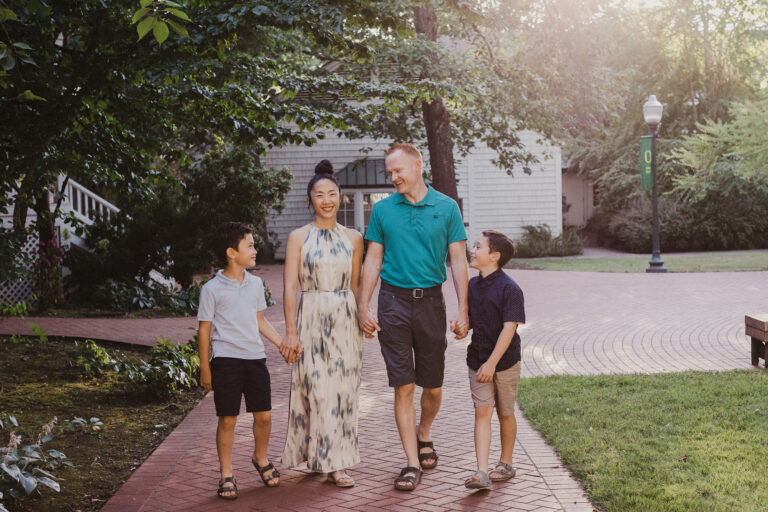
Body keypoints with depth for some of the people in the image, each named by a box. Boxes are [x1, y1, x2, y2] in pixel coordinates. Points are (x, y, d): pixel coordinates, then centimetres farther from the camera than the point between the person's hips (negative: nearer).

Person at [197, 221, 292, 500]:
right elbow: (204, 329, -2)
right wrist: (205, 368, -3)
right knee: (227, 419, 0)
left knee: (264, 415, 8)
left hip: (255, 357, 5)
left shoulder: (255, 284, 9)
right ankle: (226, 475, 13)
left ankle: (260, 458, 34)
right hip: (225, 359, -5)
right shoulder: (212, 289, -6)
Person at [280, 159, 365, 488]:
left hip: (345, 320, 3)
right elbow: (290, 287, -4)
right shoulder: (298, 238, 0)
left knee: (343, 390, 2)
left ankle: (335, 459, 12)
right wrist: (291, 332, -10)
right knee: (317, 388, -5)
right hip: (312, 319, -3)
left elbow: (355, 285, 14)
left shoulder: (353, 238, 8)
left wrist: (360, 322, 13)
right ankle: (331, 461, 2)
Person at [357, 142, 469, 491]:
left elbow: (458, 260, 1)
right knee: (403, 386, -2)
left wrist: (463, 310, -5)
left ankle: (423, 435, 38)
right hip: (394, 301, 0)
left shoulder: (446, 207, 1)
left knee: (433, 385, 9)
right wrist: (363, 307, 0)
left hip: (430, 301, 0)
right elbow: (373, 260, 7)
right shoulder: (382, 210, 4)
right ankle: (412, 463, 5)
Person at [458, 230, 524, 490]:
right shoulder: (473, 285, 5)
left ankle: (505, 464, 28)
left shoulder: (509, 289, -16)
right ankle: (481, 472, -9)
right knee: (482, 412, -4)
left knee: (505, 413, 11)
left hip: (504, 361, -5)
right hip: (478, 361, 5)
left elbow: (509, 328, -20)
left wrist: (492, 363, -23)